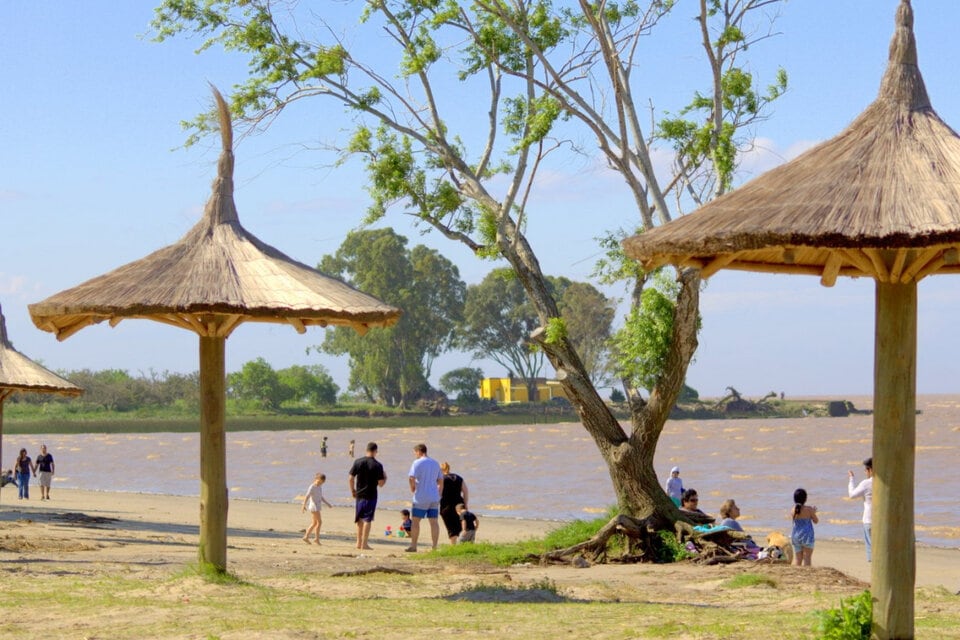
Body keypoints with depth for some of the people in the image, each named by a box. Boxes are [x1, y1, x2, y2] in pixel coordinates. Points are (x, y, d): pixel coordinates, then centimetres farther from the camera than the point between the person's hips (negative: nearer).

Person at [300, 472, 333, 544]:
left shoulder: (320, 487, 14)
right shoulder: (312, 487, -12)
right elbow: (307, 496, -19)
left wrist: (327, 504, 25)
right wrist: (304, 505, -28)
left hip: (318, 507, 9)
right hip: (314, 506, -9)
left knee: (314, 523, 10)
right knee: (319, 522, -9)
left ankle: (306, 537, 13)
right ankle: (317, 538, -5)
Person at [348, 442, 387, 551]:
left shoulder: (358, 462, -2)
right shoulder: (377, 465, -11)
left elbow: (351, 478, 1)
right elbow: (381, 483, -11)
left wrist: (352, 491, 15)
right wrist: (385, 477, 10)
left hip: (359, 494, 4)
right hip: (371, 495, -4)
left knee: (359, 519, 16)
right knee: (367, 519, 1)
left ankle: (359, 542, 22)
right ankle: (364, 543, -1)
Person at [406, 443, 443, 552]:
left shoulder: (417, 463, -7)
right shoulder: (436, 463, 13)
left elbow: (411, 478, -19)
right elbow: (441, 481, 16)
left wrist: (412, 489, -1)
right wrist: (439, 496, 20)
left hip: (421, 498, -5)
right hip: (434, 498, 5)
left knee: (416, 521, 3)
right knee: (434, 522, 4)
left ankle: (413, 545, 4)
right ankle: (435, 546, 2)